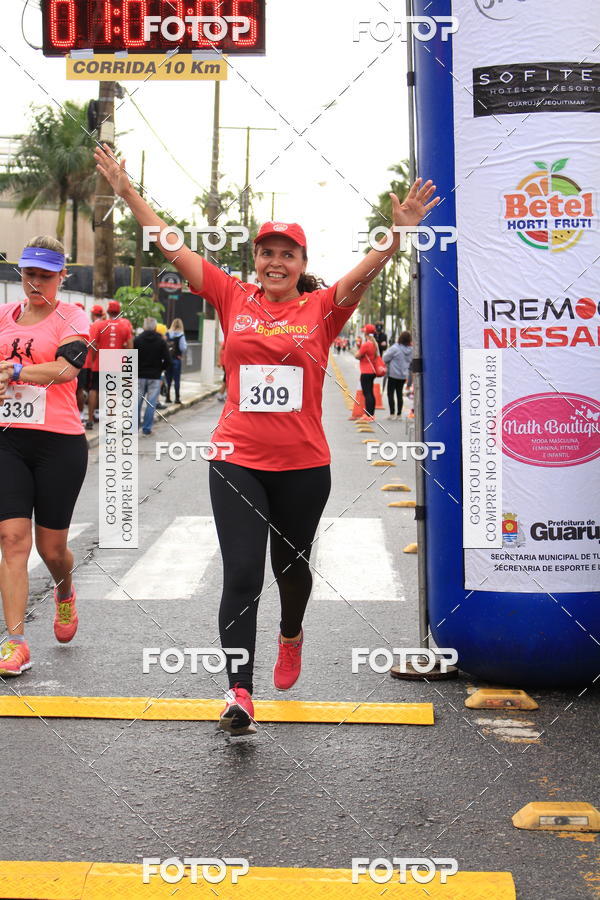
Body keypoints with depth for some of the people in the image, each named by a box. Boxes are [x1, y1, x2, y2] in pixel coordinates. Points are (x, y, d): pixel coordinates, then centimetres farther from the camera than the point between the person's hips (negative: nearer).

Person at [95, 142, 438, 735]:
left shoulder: (322, 308, 0)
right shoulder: (234, 299, 2)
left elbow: (367, 269, -16)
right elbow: (172, 246, 2)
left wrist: (399, 233, -33)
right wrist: (126, 192, 0)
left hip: (304, 465, 1)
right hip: (237, 461, 0)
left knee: (291, 565, 19)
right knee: (241, 575, -7)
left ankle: (291, 635, 51)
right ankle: (239, 694, -2)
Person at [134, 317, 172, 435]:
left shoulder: (137, 340, -1)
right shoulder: (161, 341, -2)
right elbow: (168, 360, -4)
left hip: (140, 375, 1)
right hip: (155, 376, -1)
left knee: (137, 401, 10)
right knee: (151, 402, 2)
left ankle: (135, 425, 13)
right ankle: (147, 427, 1)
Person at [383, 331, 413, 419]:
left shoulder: (395, 348, -19)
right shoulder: (411, 350, -2)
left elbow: (385, 358, -12)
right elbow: (411, 361, 9)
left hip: (393, 374, -5)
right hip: (404, 375, 5)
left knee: (390, 393, 2)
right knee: (399, 394, 12)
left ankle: (392, 413, -3)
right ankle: (399, 414, 12)